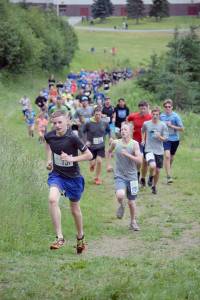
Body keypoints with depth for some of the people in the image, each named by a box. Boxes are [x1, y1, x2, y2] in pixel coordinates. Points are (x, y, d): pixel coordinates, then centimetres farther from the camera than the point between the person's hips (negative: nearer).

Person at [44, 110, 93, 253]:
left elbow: (89, 155, -14)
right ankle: (60, 238, -22)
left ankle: (80, 238, 40)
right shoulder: (49, 136, -7)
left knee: (75, 209, 13)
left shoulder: (72, 138, -21)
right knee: (52, 199, -26)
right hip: (57, 174, 2)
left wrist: (72, 158, -26)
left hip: (73, 177, -2)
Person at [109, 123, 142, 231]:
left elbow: (139, 160, -15)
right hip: (120, 176, 0)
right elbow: (109, 152, 19)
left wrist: (127, 154, -23)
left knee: (131, 202, 9)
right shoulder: (115, 143, -3)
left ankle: (133, 222, 31)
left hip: (131, 176, 0)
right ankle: (121, 206, 8)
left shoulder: (134, 144, -9)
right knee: (120, 195, -27)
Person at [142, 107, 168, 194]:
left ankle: (154, 186, 32)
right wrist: (143, 140, 14)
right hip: (149, 149, -2)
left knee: (157, 170, 8)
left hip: (159, 151, 2)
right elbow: (143, 131, 21)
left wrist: (160, 137, -21)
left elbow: (165, 138, -2)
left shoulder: (163, 125, -3)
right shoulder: (146, 124, -1)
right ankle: (151, 177, 8)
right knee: (152, 166, -26)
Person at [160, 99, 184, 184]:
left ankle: (168, 172, 39)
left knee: (171, 158, 14)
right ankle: (168, 176, -22)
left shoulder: (176, 116, -8)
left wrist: (171, 126, -17)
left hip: (175, 139, 1)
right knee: (167, 156, -19)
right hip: (166, 139, -1)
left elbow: (182, 129, -7)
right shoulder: (161, 116, -2)